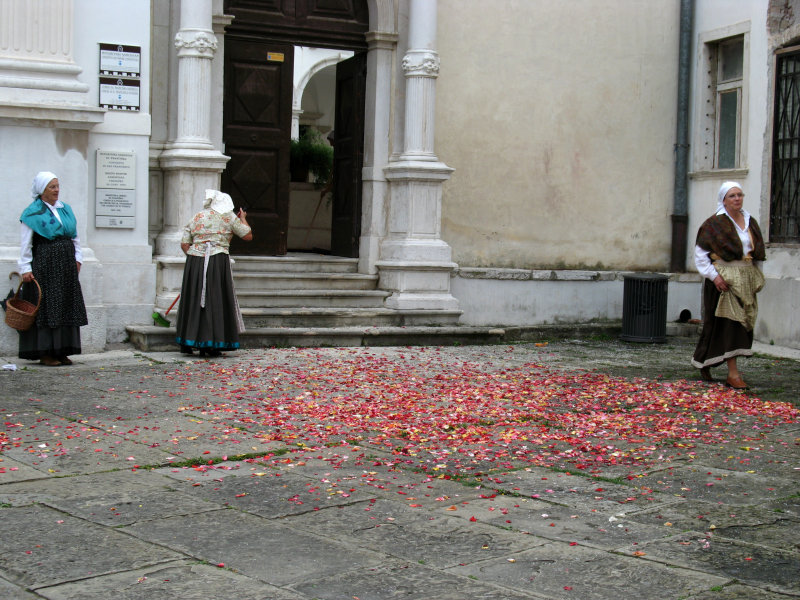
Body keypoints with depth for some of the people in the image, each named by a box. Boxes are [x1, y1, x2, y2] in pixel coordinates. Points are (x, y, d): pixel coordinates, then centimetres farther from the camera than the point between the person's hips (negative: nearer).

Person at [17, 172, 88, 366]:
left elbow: (75, 237, 19)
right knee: (45, 307, -4)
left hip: (66, 266, 6)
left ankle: (61, 351, 12)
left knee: (66, 307, 5)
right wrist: (25, 268, -12)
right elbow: (25, 244, -6)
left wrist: (77, 258, 10)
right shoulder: (33, 213, -4)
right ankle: (44, 353, 0)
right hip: (44, 264, -6)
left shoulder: (66, 209, 13)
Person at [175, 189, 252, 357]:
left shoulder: (196, 217, 12)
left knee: (193, 299, 10)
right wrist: (243, 219, 24)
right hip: (218, 262, -3)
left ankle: (187, 342, 14)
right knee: (216, 302, 2)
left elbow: (184, 244, 8)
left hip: (194, 262, 3)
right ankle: (212, 345, 1)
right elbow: (248, 236, 8)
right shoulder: (228, 217, 4)